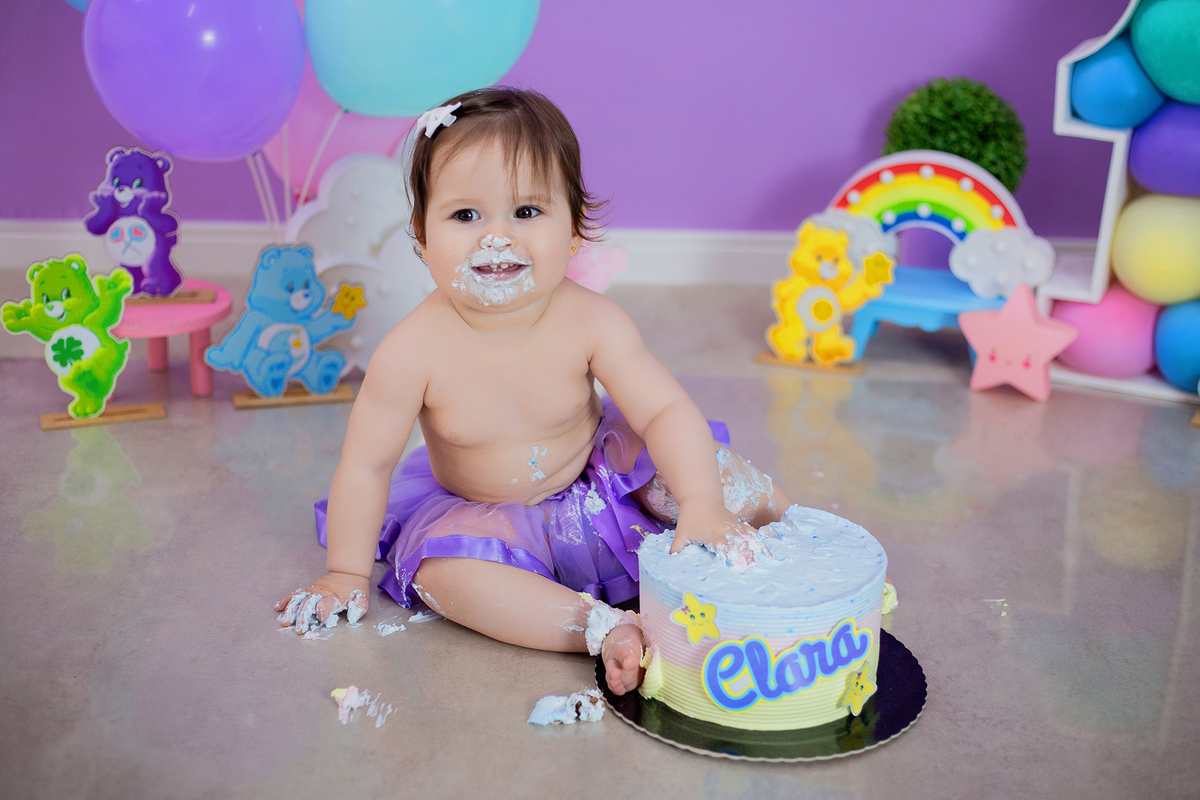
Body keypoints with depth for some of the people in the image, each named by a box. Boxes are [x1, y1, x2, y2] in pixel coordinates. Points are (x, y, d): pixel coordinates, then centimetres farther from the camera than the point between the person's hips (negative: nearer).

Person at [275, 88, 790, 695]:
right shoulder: (415, 350, -26)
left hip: (596, 479, 2)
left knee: (680, 459, -18)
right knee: (442, 567, -30)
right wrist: (348, 575, -8)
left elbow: (667, 411, -23)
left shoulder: (592, 323, -22)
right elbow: (367, 463, -15)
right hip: (482, 517, -1)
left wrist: (702, 505, -40)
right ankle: (606, 627, -34)